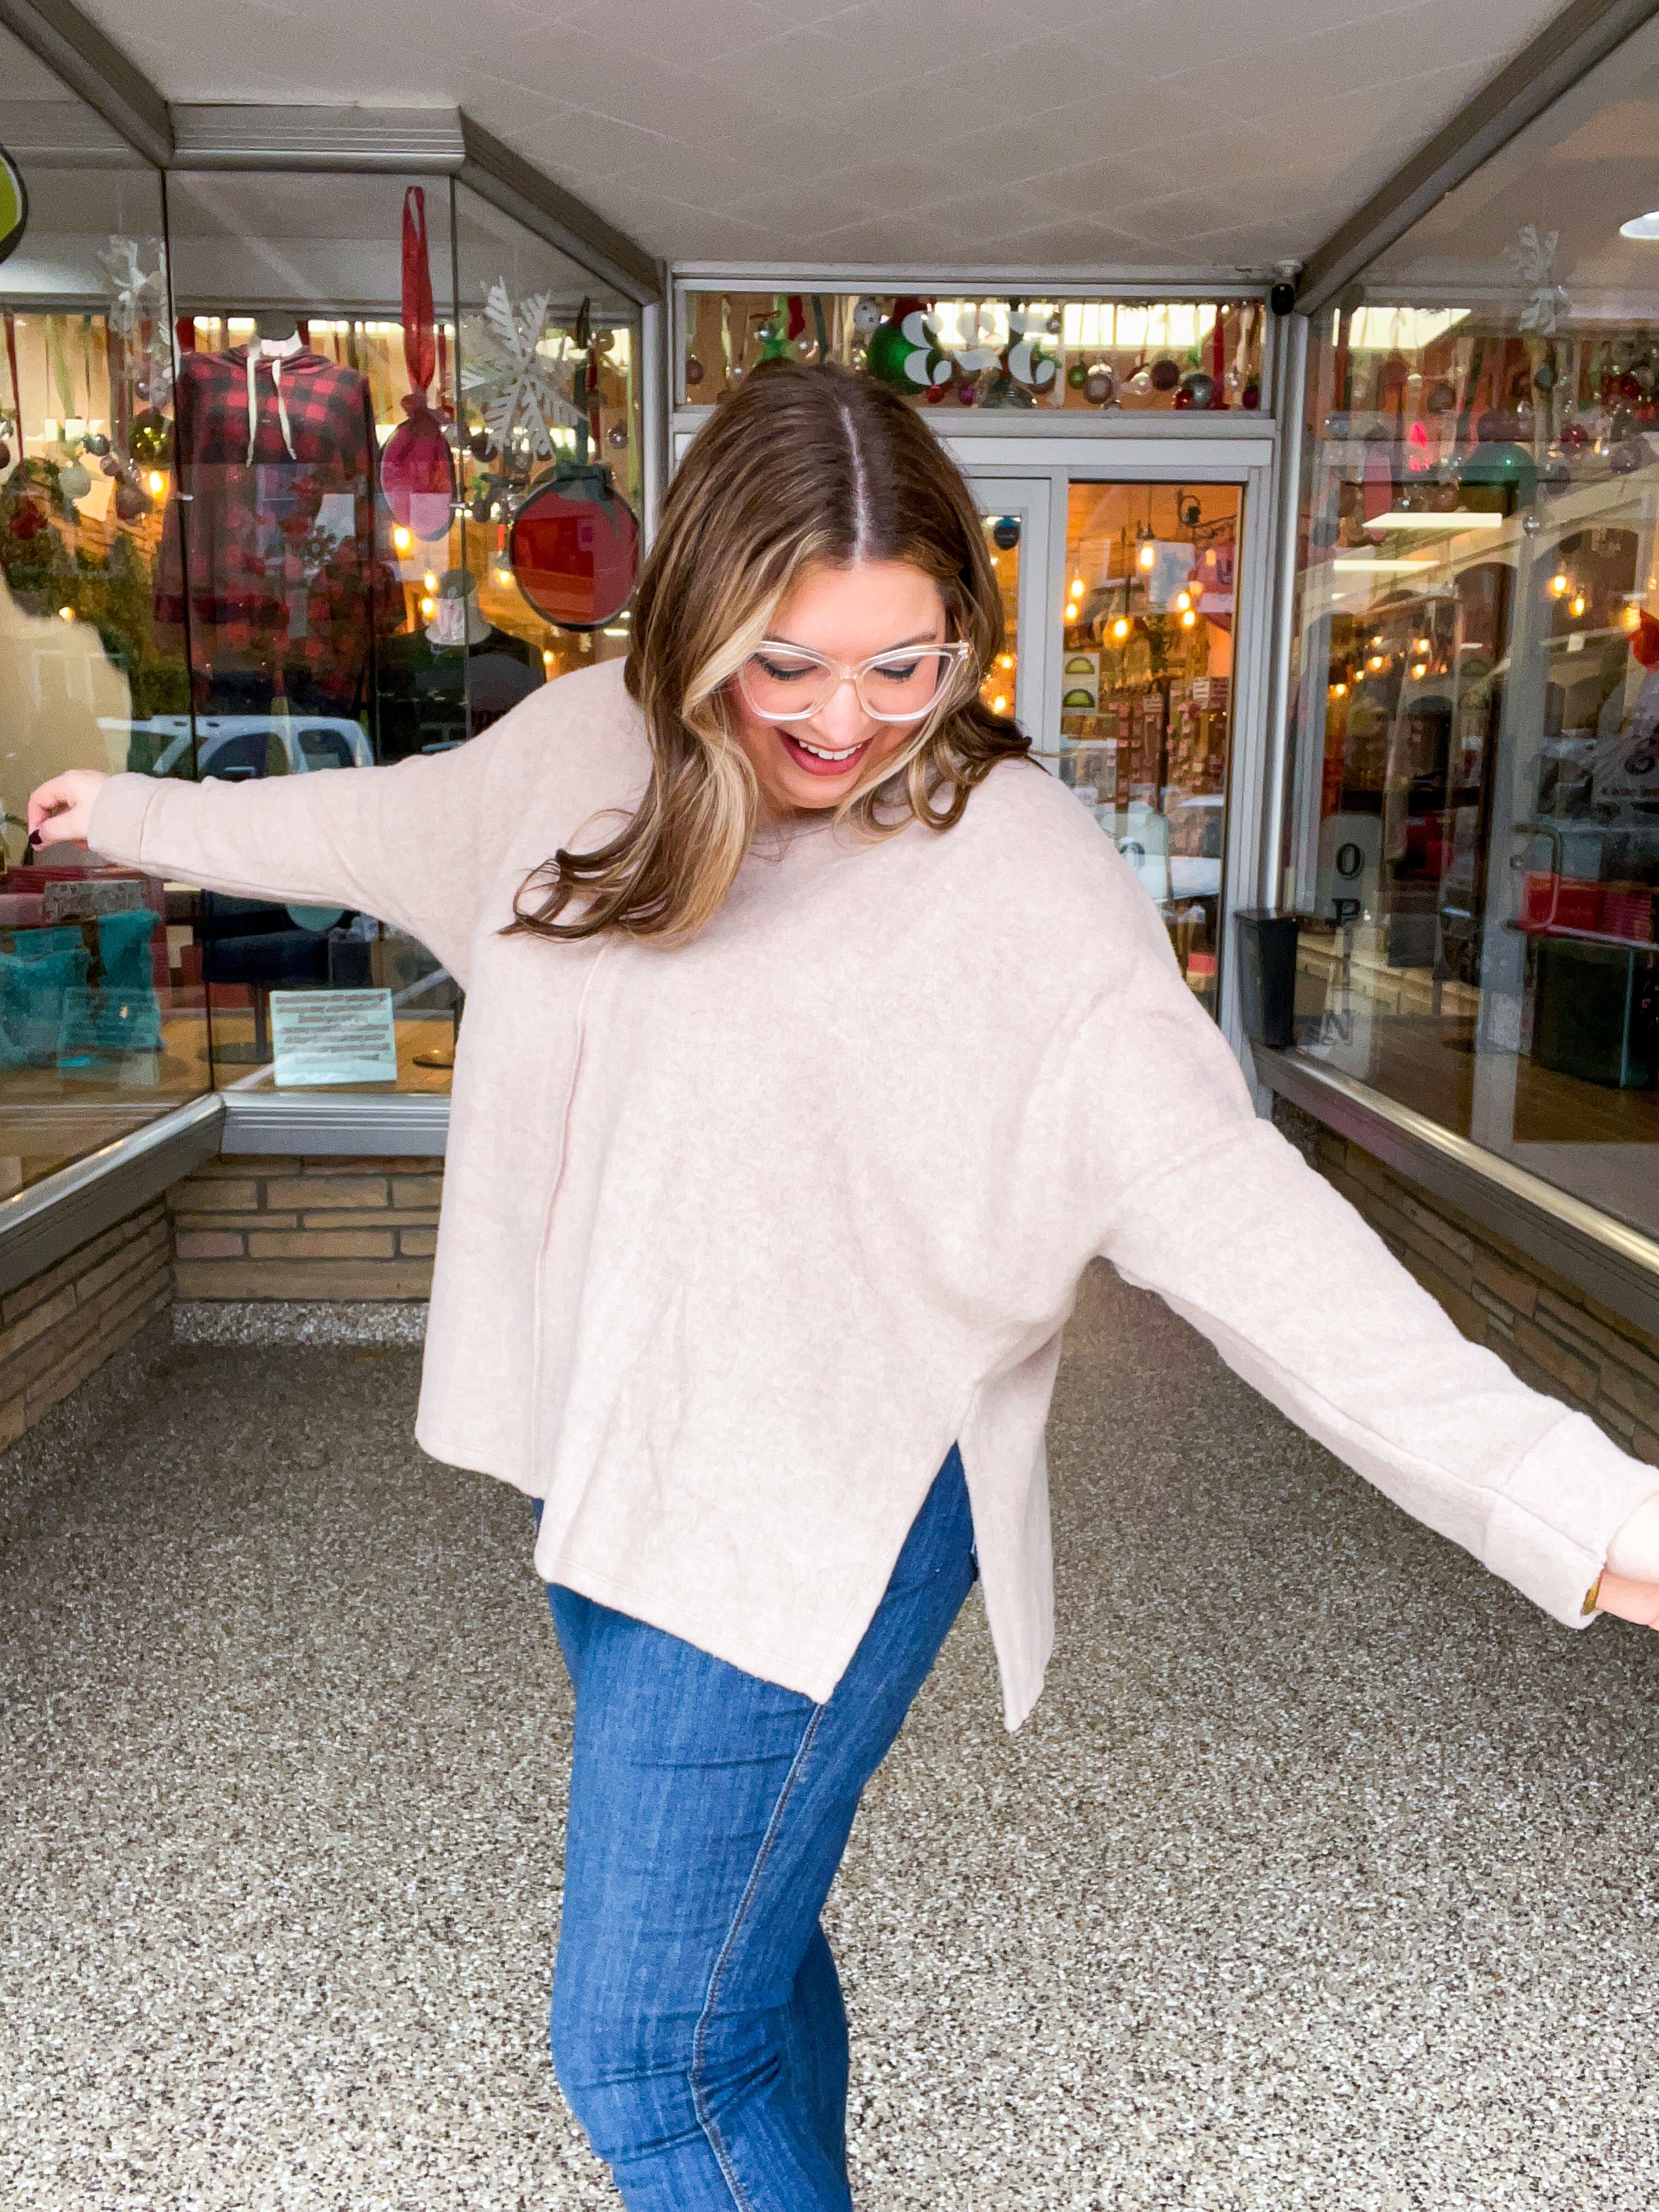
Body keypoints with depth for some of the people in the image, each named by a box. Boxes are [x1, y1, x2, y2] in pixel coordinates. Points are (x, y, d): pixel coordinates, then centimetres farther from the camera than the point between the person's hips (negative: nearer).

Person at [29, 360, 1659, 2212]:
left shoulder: (1025, 882, -19)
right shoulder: (591, 745, -2)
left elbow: (1234, 1212, -25)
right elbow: (387, 824, 18)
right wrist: (146, 814, 34)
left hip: (814, 1523, -6)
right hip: (599, 1469, 7)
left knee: (647, 2057, 1)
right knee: (735, 1938, 26)